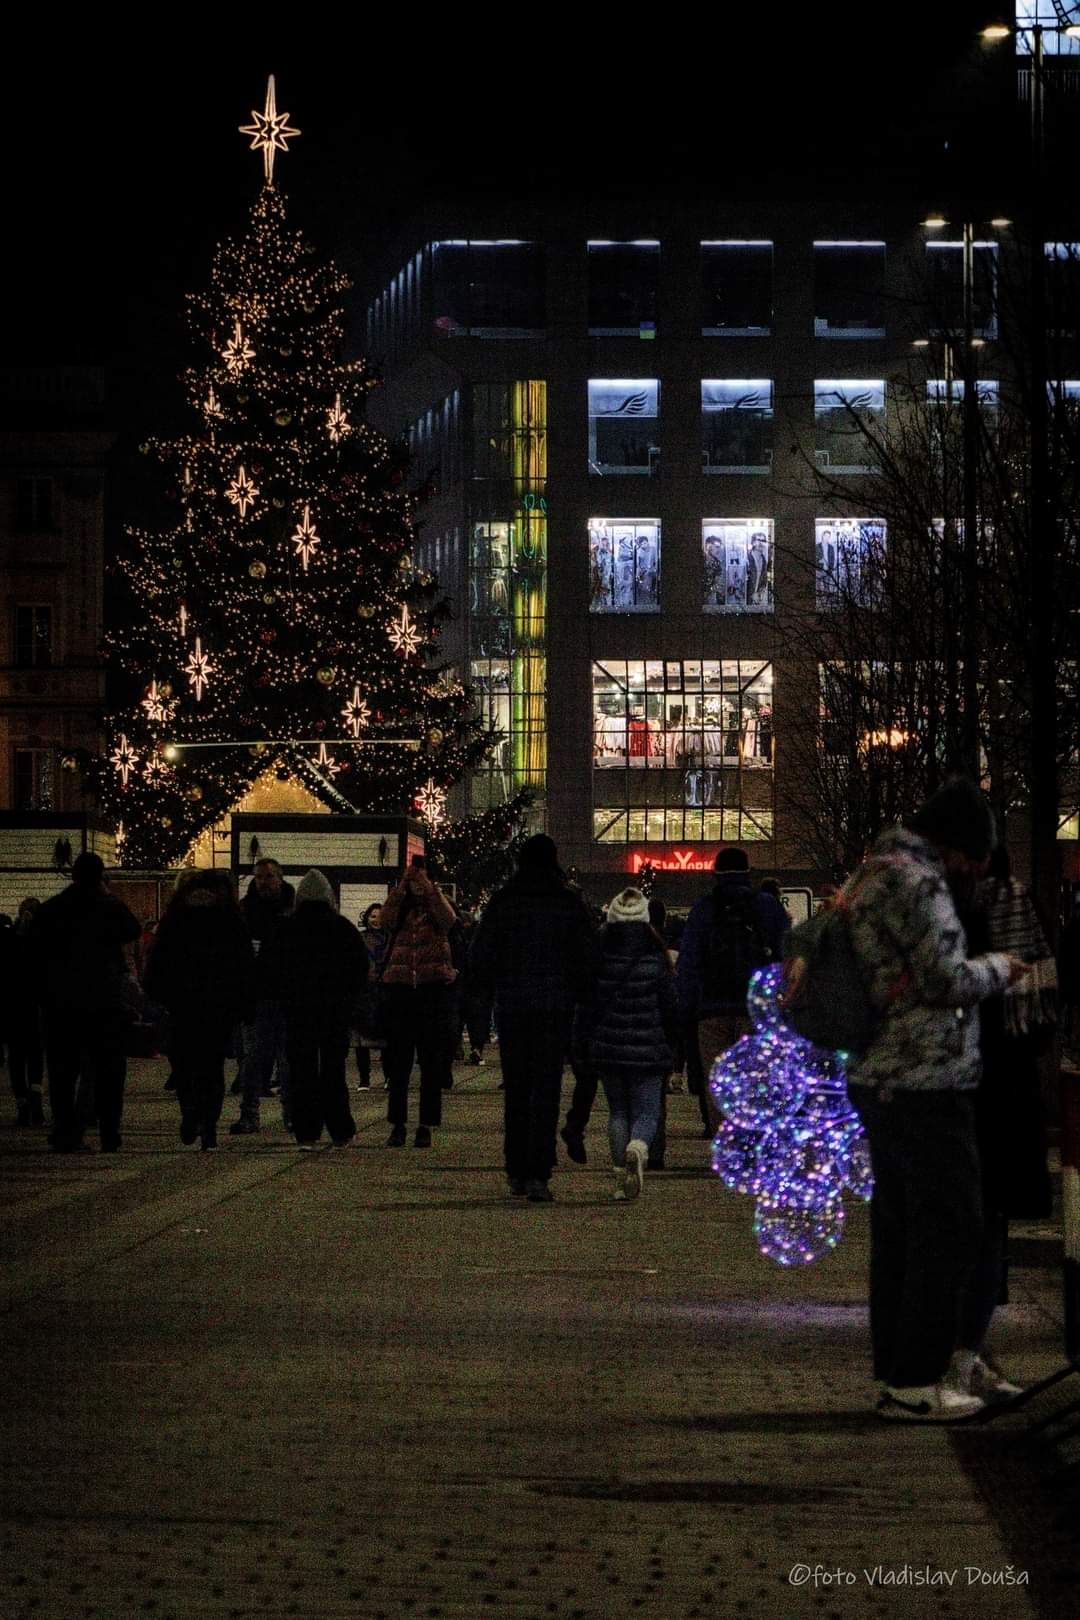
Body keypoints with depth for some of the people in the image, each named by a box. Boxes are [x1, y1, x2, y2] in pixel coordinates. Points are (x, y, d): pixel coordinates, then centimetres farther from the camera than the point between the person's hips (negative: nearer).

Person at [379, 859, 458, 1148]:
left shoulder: (435, 909, 7)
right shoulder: (401, 911, 10)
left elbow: (448, 918, -15)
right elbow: (387, 918, -13)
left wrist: (428, 885, -18)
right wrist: (404, 883, -16)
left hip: (434, 991, -1)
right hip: (400, 989, 1)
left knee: (432, 1062, 1)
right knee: (398, 1061, 2)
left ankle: (426, 1125, 5)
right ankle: (397, 1124, 8)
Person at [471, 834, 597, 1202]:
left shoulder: (502, 901, 0)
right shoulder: (569, 902, -2)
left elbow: (481, 955, -1)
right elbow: (588, 955, -3)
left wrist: (494, 993, 13)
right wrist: (575, 993, 10)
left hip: (511, 1006, 1)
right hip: (556, 1006, -1)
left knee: (515, 1090, 12)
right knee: (546, 1090, -2)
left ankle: (516, 1174, 15)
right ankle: (538, 1176, -12)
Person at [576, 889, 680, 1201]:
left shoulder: (600, 957, -2)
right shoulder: (655, 959, -6)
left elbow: (587, 1003, 2)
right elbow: (670, 1005, -1)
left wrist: (585, 1041, 12)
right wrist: (671, 1043, 12)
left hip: (607, 1048, 2)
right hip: (647, 1050, -2)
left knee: (617, 1110, 15)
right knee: (646, 1110, 5)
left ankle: (622, 1176, 9)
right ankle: (638, 1147, -28)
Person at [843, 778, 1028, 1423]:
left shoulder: (866, 877, 16)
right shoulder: (916, 880, -14)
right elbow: (946, 979, -18)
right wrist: (998, 968, 0)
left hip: (877, 1079, 10)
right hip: (926, 1081, -10)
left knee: (899, 1229, 13)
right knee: (950, 1227, -5)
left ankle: (897, 1373, 17)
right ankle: (917, 1381, -5)